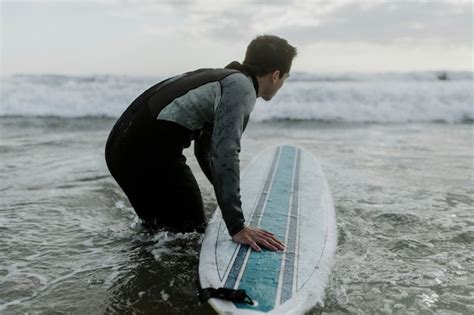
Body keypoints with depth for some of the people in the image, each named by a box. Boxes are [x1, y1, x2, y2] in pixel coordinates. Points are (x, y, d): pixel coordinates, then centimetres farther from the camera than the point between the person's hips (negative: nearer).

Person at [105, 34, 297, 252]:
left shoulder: (220, 78, 21)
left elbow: (204, 148, 33)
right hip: (149, 153, -10)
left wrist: (229, 196, 45)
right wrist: (237, 227, -22)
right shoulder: (241, 85, -7)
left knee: (156, 229, 26)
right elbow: (225, 152, -22)